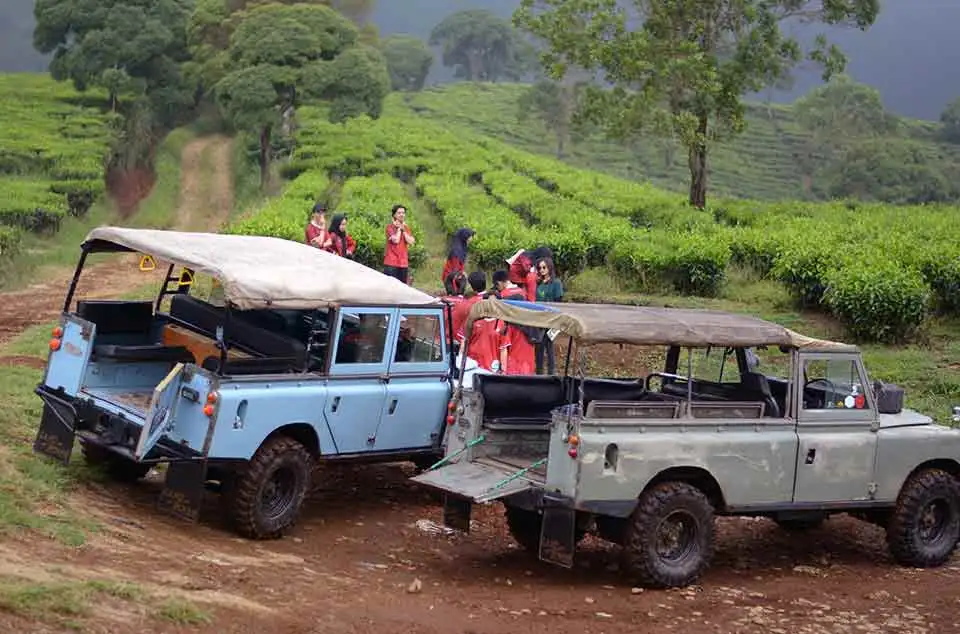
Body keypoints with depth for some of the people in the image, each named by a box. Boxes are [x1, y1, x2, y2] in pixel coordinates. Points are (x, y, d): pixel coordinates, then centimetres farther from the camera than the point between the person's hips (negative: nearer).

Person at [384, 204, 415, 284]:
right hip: (391, 263, -6)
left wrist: (403, 230, -4)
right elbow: (396, 240, -17)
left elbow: (411, 241, -1)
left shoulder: (406, 228, 15)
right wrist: (398, 228, -5)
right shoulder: (390, 227, -2)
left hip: (403, 263, 6)